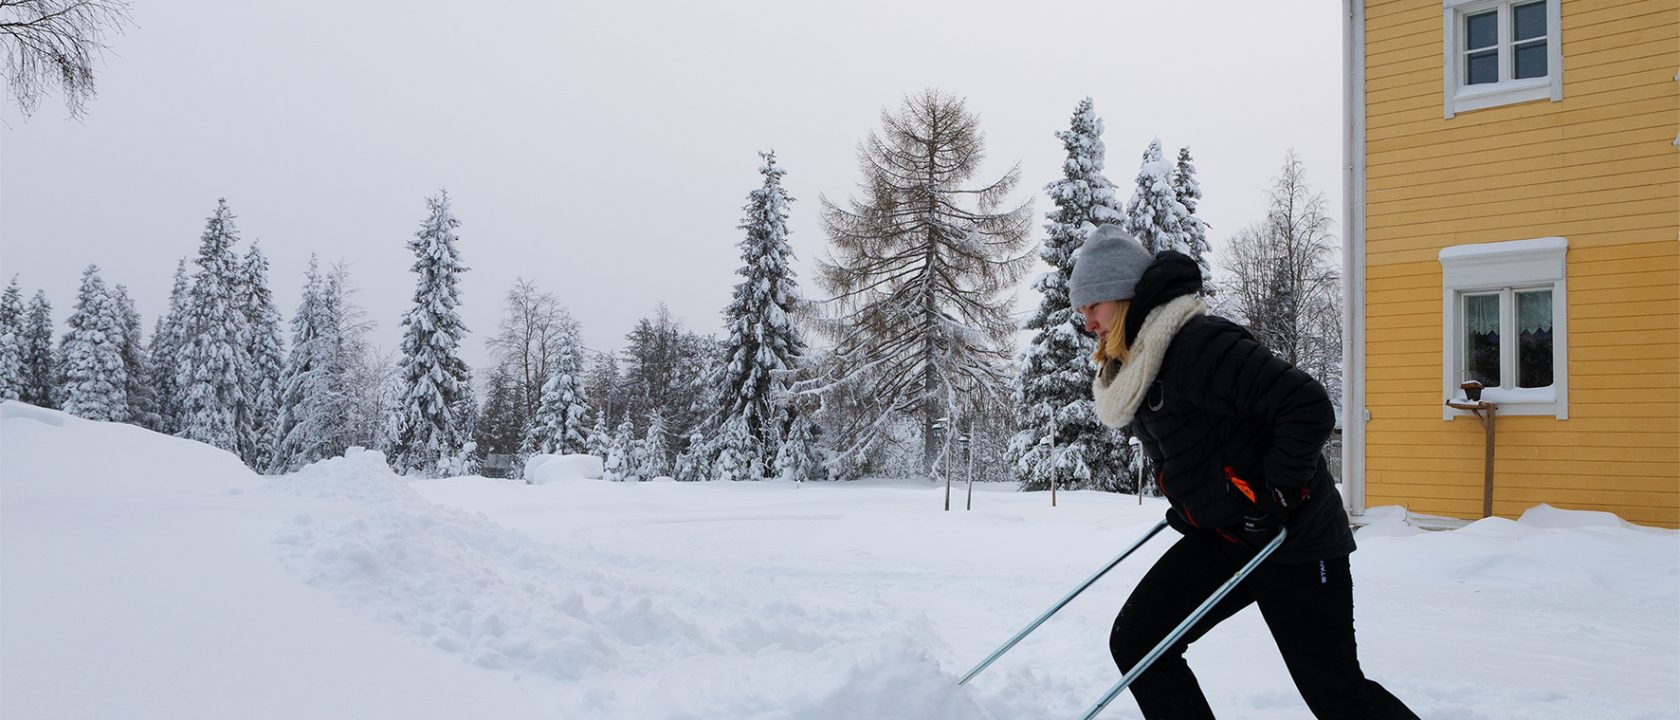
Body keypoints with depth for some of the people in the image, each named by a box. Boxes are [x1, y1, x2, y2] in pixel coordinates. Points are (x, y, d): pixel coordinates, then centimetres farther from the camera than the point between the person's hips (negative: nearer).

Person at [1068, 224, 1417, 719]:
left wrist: (1275, 493, -22)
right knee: (1134, 642, -2)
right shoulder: (1138, 361, 7)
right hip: (1219, 537, 9)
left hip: (1292, 538, -9)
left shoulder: (1201, 344, -23)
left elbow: (1309, 407, -27)